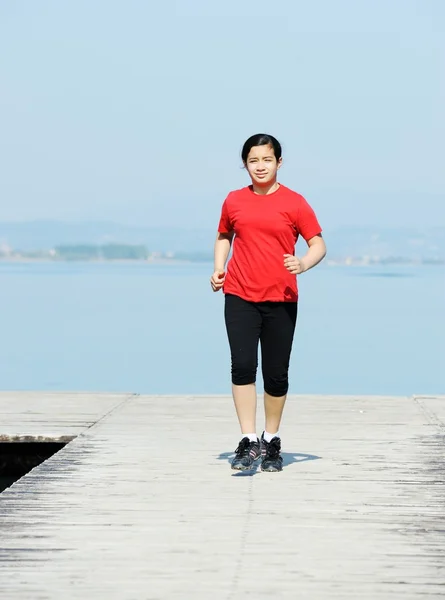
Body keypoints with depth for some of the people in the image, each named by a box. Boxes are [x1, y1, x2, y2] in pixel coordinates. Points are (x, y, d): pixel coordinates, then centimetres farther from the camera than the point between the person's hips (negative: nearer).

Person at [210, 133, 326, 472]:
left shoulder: (294, 203, 1)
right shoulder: (234, 201, 8)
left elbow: (318, 245, 1)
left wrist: (303, 264, -19)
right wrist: (219, 267, 8)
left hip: (281, 300, -1)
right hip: (239, 296, 1)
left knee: (276, 375, 5)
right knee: (242, 366, -12)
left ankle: (272, 441, 22)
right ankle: (249, 442, -10)